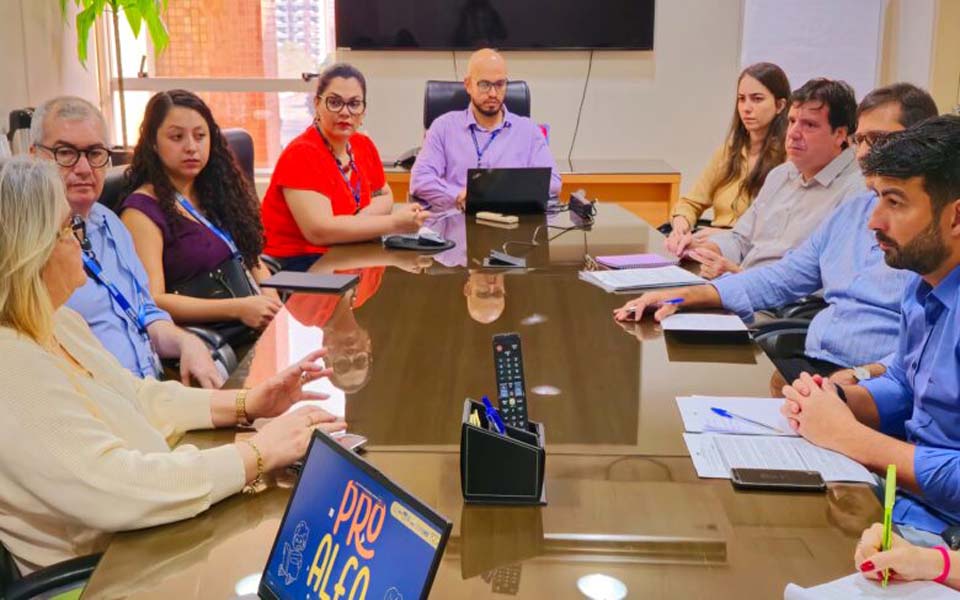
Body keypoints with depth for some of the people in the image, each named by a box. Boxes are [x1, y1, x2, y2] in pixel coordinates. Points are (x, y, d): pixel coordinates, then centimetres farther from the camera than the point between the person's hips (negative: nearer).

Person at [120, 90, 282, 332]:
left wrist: (270, 300, -2)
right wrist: (239, 308, -21)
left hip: (259, 323, 7)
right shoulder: (142, 210, -3)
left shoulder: (216, 191, 20)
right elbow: (151, 301, -13)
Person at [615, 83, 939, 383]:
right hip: (812, 366, 7)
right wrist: (684, 296, 9)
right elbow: (780, 279, 20)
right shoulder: (851, 211, 20)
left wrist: (863, 376, -28)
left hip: (874, 388, -7)